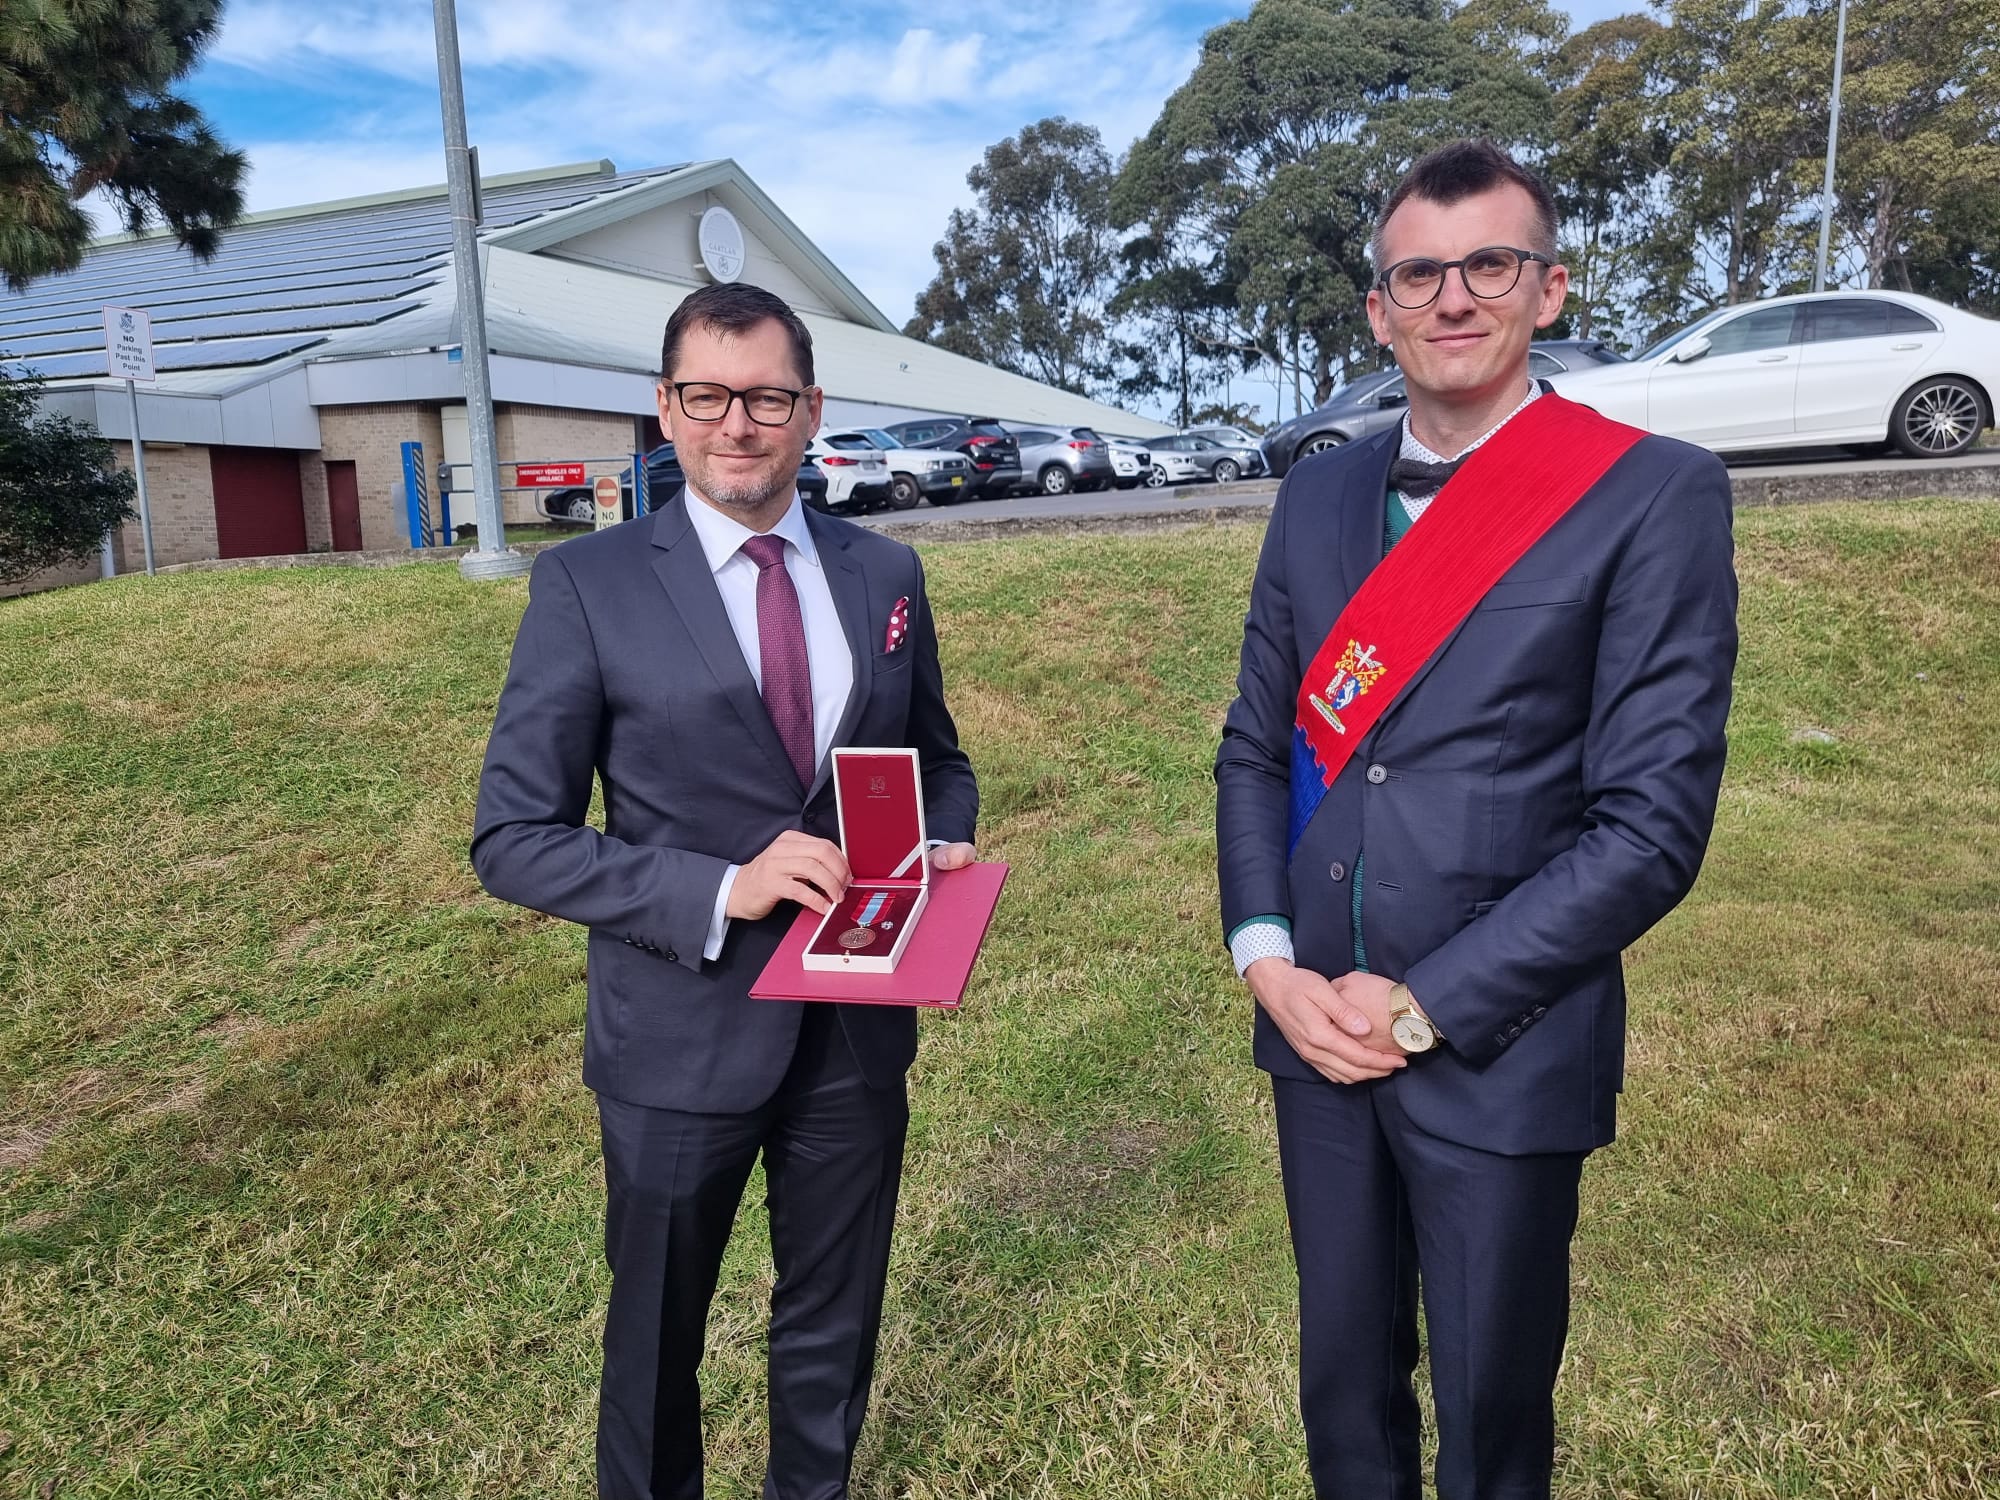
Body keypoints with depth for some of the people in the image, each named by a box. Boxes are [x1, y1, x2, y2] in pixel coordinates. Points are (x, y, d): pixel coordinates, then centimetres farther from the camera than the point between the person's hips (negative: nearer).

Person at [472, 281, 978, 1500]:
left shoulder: (885, 572, 2)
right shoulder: (588, 585, -10)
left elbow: (936, 755, 13)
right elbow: (515, 837, -11)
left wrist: (946, 846, -9)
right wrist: (721, 889, -23)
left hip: (859, 1026, 3)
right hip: (683, 1032, -3)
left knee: (834, 1327, 23)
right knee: (658, 1334, 21)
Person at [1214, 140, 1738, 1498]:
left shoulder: (1655, 496, -9)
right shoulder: (1319, 494, 6)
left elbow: (1652, 821, -14)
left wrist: (1426, 1005, -15)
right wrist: (1267, 956, -4)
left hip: (1502, 1052, -4)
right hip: (1317, 1029, 4)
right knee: (1344, 1385, 22)